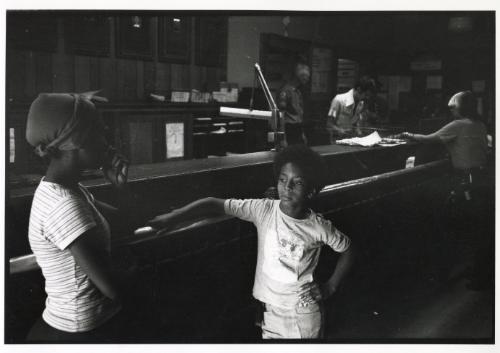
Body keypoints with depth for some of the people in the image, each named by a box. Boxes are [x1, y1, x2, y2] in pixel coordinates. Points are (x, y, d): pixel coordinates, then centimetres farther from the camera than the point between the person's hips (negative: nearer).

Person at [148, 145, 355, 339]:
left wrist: (331, 286, 1)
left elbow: (347, 249, 4)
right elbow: (216, 205, -17)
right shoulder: (263, 210, -14)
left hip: (304, 314, -1)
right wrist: (171, 218, -24)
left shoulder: (318, 227, -13)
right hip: (270, 310, 1)